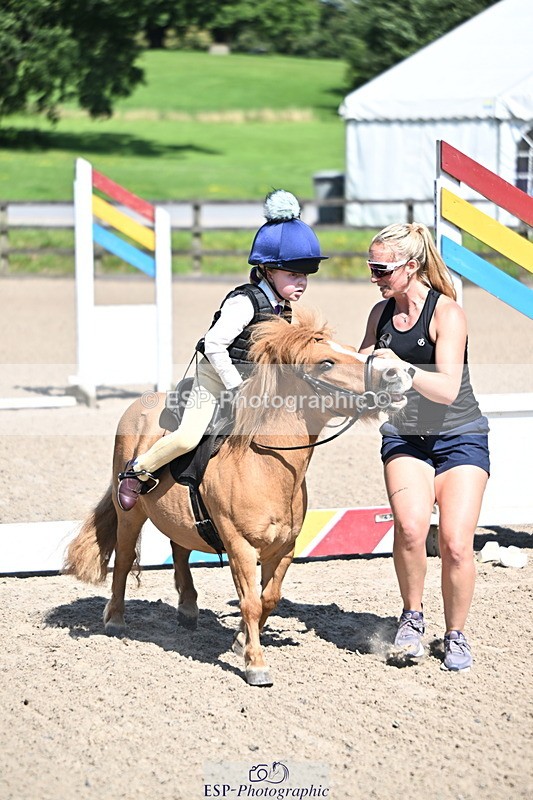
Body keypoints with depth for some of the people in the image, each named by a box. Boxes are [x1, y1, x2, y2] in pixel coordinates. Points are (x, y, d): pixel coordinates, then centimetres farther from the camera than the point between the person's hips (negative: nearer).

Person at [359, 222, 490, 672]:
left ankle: (456, 635, 9)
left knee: (456, 542, -12)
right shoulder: (381, 313, 4)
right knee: (410, 526, -23)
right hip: (405, 438, 3)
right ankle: (413, 618, -2)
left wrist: (402, 367, -36)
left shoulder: (447, 313, -13)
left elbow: (447, 390, -22)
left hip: (460, 438, -3)